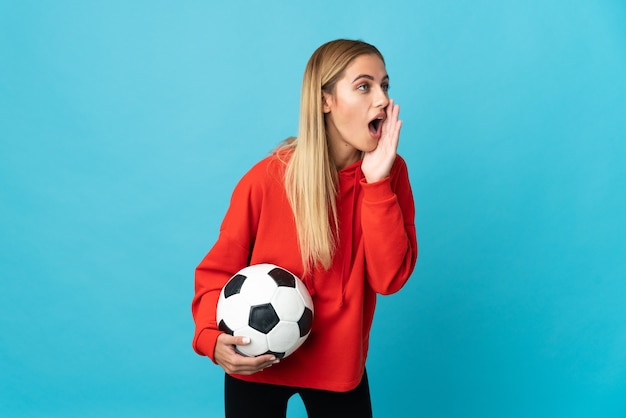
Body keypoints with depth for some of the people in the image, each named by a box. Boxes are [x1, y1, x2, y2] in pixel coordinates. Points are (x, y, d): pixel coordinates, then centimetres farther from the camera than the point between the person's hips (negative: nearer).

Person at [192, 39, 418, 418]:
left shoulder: (390, 172, -10)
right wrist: (212, 337, -25)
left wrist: (377, 183, -25)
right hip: (257, 364, -2)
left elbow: (390, 279, -18)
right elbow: (218, 271, -8)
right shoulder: (267, 179, -18)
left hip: (340, 364, 2)